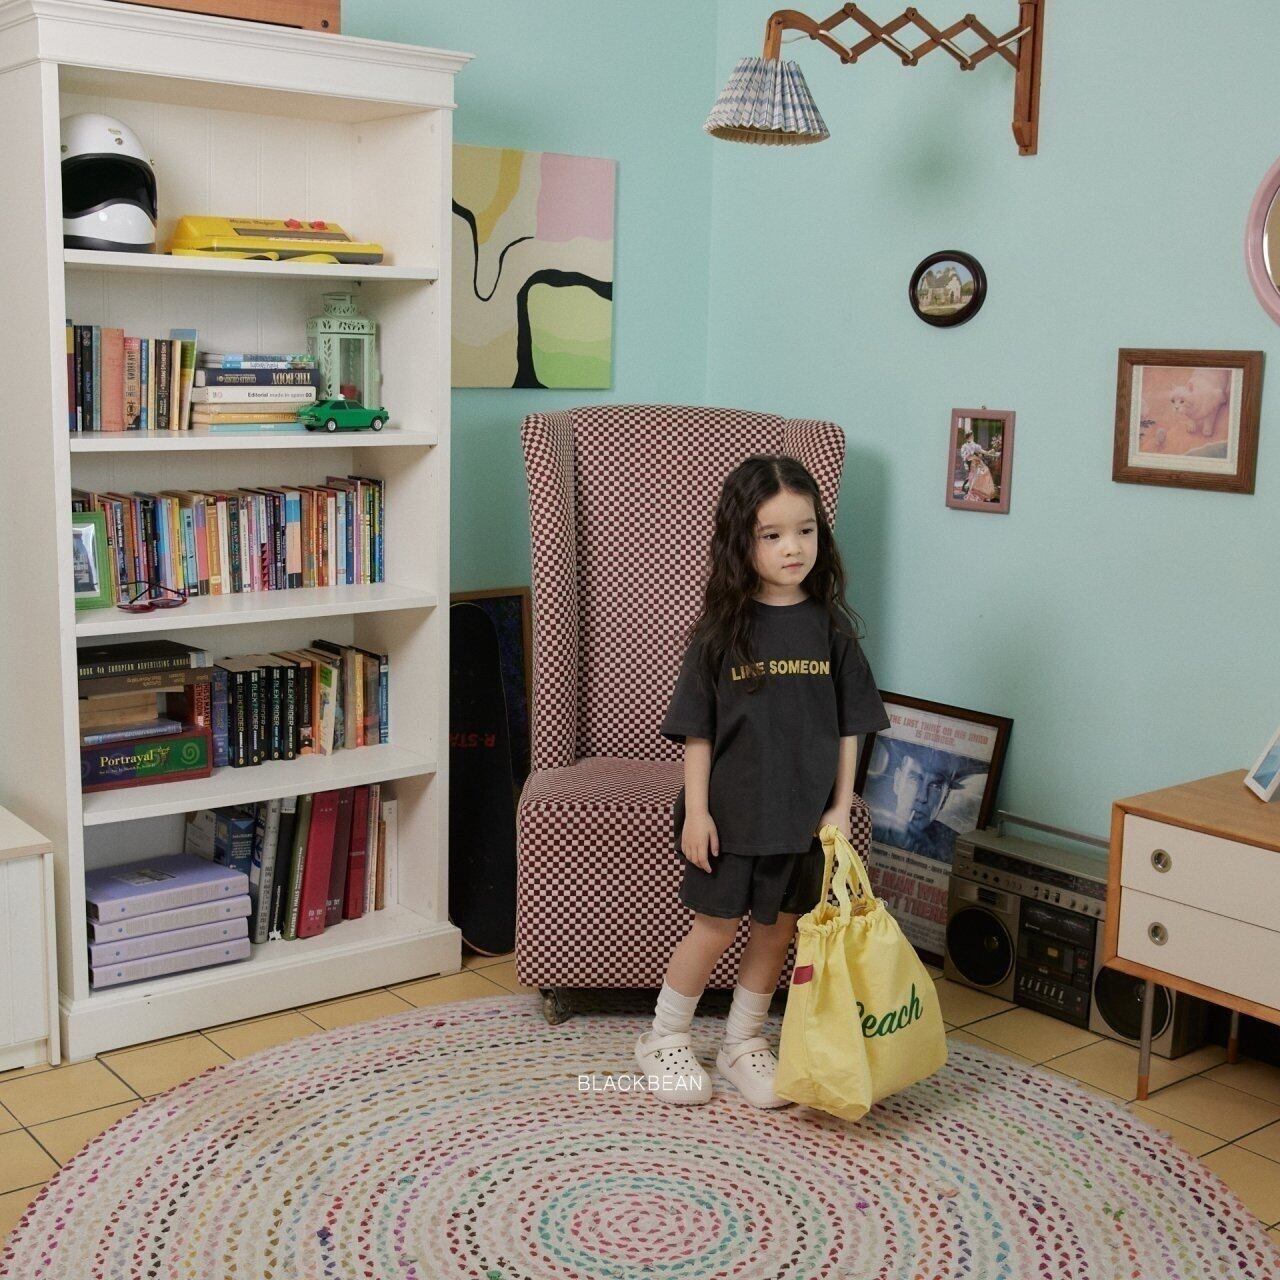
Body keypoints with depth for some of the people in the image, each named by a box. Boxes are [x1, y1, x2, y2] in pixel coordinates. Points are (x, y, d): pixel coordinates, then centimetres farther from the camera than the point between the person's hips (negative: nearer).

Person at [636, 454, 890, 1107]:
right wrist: (696, 810, -10)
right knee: (717, 926, 6)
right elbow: (697, 730, -6)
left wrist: (840, 806, -3)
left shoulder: (830, 627, -1)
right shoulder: (721, 629, -8)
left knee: (779, 927, 13)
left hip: (805, 812, 3)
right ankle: (664, 1038, 26)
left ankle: (743, 1043, 32)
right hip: (734, 808, -3)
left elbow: (849, 727, 2)